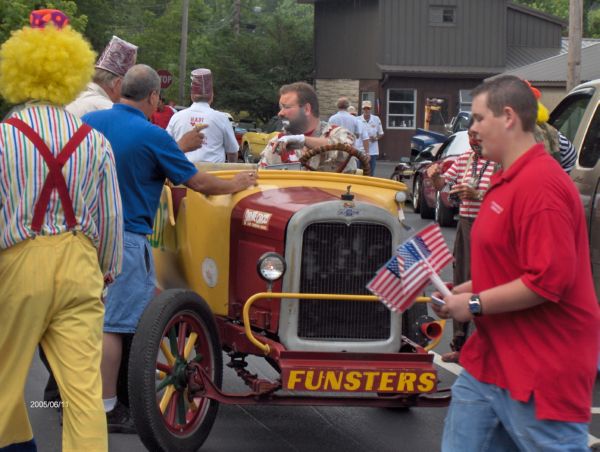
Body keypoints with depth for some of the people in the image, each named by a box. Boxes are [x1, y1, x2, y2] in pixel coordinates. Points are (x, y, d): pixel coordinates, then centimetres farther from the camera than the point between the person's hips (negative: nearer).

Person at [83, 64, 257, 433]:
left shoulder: (88, 121, 5)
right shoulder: (152, 136, -11)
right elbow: (198, 183, -5)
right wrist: (236, 185, 12)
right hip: (126, 238, -7)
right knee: (112, 324, -3)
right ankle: (106, 409, 3)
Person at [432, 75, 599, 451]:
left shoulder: (539, 184, -20)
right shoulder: (508, 180, 14)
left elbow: (549, 279, -26)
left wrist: (475, 304, -17)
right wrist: (461, 292, 10)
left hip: (541, 371, -11)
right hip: (493, 359, 11)